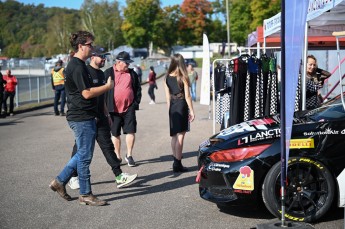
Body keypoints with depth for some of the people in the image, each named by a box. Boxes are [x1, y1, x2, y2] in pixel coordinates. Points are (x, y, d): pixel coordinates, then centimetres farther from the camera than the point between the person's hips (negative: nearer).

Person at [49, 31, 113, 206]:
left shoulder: (77, 65, 16)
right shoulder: (77, 67, -17)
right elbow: (87, 93, -22)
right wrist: (108, 86, -11)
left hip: (84, 117, 10)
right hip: (82, 118, -10)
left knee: (82, 154, 17)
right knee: (85, 156, -1)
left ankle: (60, 181, 24)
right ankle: (85, 195, 8)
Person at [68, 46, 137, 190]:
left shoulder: (101, 73, 16)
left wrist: (107, 114, 21)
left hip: (100, 117, 8)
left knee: (108, 146, 5)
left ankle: (119, 177, 5)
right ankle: (73, 177, 18)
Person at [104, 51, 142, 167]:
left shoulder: (132, 73, 8)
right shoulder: (108, 73, 0)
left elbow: (138, 88, 12)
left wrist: (136, 102, 2)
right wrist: (106, 106, -5)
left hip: (129, 108, 2)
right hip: (114, 109, -1)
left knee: (131, 131, 0)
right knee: (115, 134, 8)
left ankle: (129, 155, 14)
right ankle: (117, 156, 20)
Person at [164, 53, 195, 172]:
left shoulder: (167, 77, 5)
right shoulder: (183, 77, -8)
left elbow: (168, 96, 8)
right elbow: (187, 96, -8)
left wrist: (170, 109, 16)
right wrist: (191, 111, -2)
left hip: (172, 107, 5)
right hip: (182, 105, -5)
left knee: (174, 136, 14)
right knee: (180, 136, -3)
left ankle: (176, 162, 20)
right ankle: (177, 164, -3)